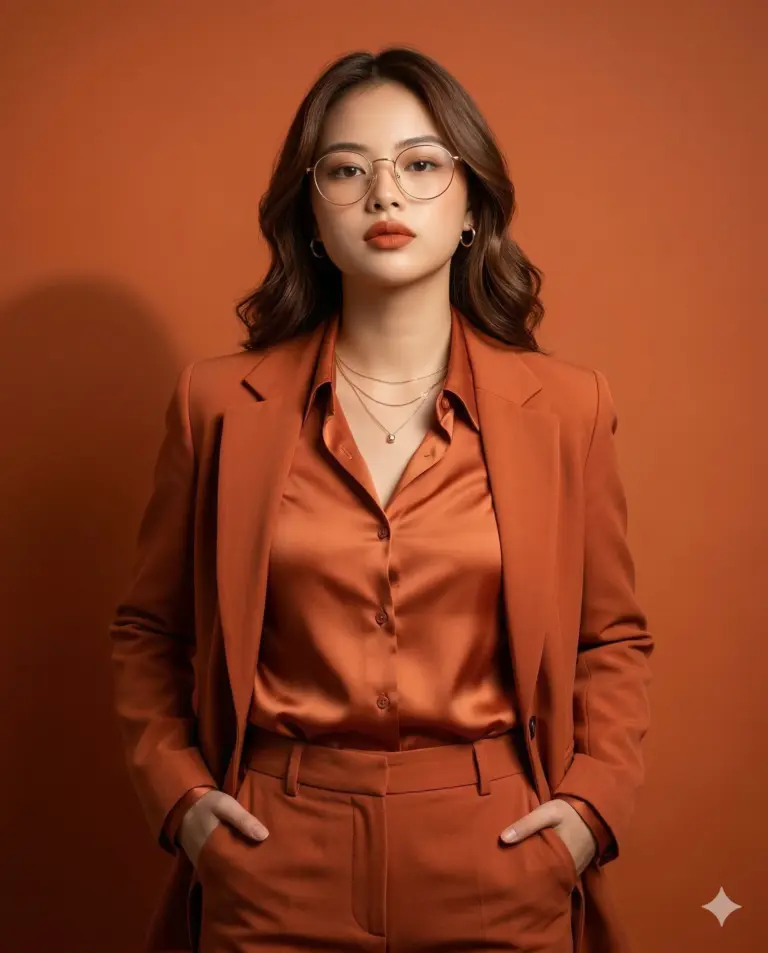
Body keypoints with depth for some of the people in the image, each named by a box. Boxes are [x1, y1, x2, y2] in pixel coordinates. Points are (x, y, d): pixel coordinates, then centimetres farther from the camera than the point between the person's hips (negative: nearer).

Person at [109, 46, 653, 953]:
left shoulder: (565, 405, -2)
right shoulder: (218, 401, -2)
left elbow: (613, 638, 9)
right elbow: (148, 629, 10)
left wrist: (593, 803, -4)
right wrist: (176, 792, -2)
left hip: (499, 869, 1)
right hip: (275, 864, 0)